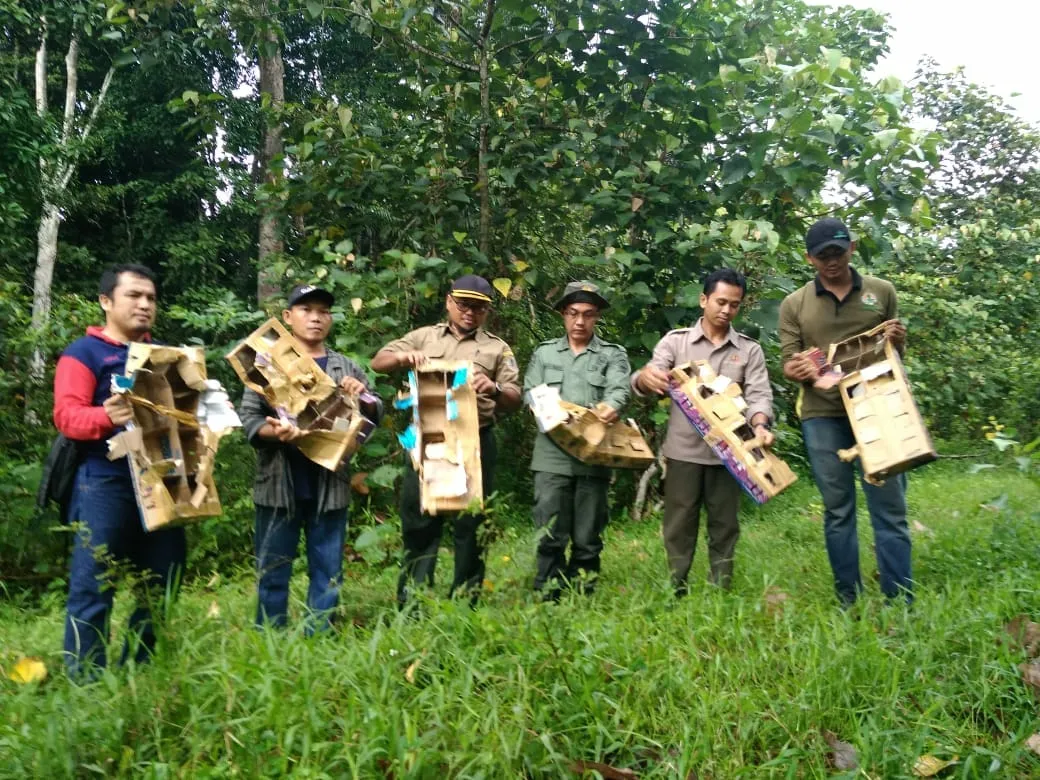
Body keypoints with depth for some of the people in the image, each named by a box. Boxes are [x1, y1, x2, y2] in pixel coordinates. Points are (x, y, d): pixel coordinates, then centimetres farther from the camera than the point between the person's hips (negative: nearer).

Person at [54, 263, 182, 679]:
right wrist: (107, 416, -31)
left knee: (162, 584, 9)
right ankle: (86, 684, 5)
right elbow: (67, 415, -10)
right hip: (105, 484, -6)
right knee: (93, 588, -4)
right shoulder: (84, 352, 1)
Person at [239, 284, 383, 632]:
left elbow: (374, 417, 10)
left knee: (328, 571, 8)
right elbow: (248, 418, -1)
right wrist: (274, 432, -21)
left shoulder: (347, 368, 10)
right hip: (280, 483, -2)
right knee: (272, 570, 7)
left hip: (330, 485, 2)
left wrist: (362, 398, -10)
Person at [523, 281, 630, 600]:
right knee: (550, 535, 0)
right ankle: (548, 599, 10)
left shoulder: (613, 355, 9)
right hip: (552, 456, 1)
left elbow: (619, 388, -9)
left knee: (587, 538, 6)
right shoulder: (544, 353, 15)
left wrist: (611, 406, -33)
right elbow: (529, 393, 8)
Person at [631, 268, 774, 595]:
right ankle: (676, 592, 16)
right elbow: (643, 383, -7)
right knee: (679, 526, 5)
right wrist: (645, 376, -33)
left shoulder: (750, 350, 7)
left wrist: (760, 425, -25)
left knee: (724, 526, 9)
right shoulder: (675, 341, 3)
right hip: (683, 450, -1)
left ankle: (721, 593, 20)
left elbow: (759, 395, -2)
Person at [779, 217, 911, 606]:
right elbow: (788, 363, 4)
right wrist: (799, 370, -19)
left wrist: (897, 342, -8)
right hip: (822, 416, 0)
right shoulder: (794, 305, 7)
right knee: (838, 510, 7)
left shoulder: (882, 292, 9)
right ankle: (848, 601, 16)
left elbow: (898, 354, 16)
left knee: (889, 508, 0)